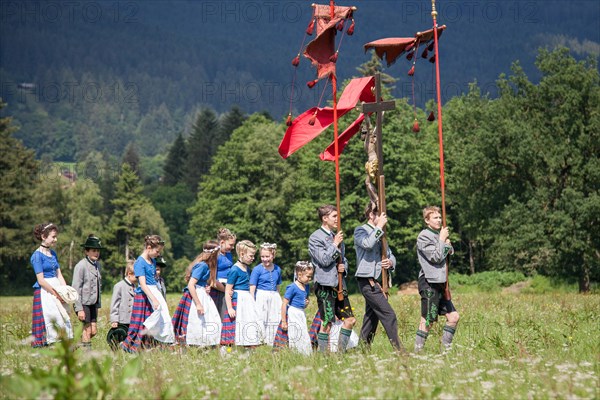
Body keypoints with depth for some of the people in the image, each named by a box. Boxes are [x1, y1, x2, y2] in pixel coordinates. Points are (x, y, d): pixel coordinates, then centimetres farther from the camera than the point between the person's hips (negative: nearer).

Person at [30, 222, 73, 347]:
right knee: (49, 321, -8)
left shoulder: (53, 253, 14)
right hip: (44, 292, -7)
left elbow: (59, 275, 12)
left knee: (64, 321, 2)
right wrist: (57, 294, -12)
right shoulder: (37, 256, -9)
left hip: (56, 290, 7)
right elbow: (41, 281, -13)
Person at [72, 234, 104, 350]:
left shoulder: (97, 265, 10)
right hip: (84, 302, -7)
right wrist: (79, 309, -18)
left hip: (93, 303, 7)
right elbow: (76, 288, -14)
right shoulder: (81, 266, -12)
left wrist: (99, 303, 14)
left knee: (93, 330, 5)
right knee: (87, 329, -5)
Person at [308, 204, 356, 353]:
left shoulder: (336, 236, 17)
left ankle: (341, 351, 15)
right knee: (327, 322, -6)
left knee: (350, 319, 6)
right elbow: (324, 260, -15)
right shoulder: (315, 238, -6)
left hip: (339, 284, 8)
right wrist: (335, 244, -9)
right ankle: (323, 353, 2)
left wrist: (344, 267, 3)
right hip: (325, 284, -8)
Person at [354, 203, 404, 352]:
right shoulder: (360, 231, -4)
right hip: (368, 281, -9)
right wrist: (379, 227, -18)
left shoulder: (379, 234, 20)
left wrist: (390, 262, -2)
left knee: (372, 317, 11)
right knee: (388, 315, -14)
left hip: (378, 281, 9)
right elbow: (367, 244, -27)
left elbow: (390, 255, 21)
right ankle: (398, 350, -14)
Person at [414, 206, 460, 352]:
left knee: (453, 316, 8)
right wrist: (442, 240, -9)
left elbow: (450, 253, 21)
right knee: (427, 321, -7)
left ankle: (446, 348, 15)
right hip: (429, 283, -9)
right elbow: (436, 257, -16)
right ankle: (417, 350, -1)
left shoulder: (438, 235, 16)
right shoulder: (424, 236, -10)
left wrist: (448, 245, 1)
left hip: (440, 283, 9)